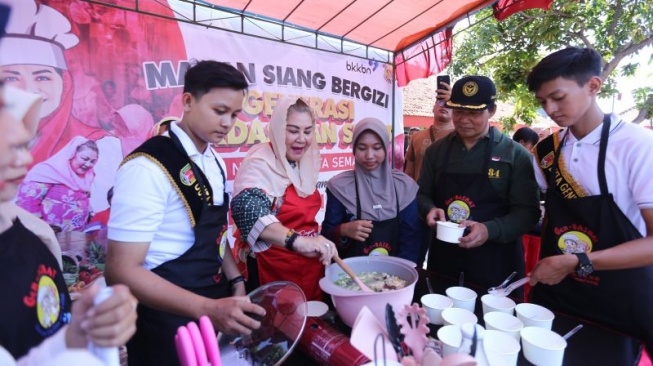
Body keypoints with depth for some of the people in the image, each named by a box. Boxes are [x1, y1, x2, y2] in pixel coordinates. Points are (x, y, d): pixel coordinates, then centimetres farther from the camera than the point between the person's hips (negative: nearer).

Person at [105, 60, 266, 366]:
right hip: (168, 322, -7)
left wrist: (235, 281, 0)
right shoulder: (148, 167, -21)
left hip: (214, 306, 8)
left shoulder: (215, 163, 2)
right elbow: (122, 271, -21)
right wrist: (207, 309, -28)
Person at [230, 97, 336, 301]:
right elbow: (248, 211, -35)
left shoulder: (304, 165, 7)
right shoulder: (261, 163, -16)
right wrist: (297, 241, -45)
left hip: (310, 267, 7)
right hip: (273, 272, -7)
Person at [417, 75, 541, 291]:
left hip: (494, 262, -2)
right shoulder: (436, 150, 4)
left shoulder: (515, 154, -5)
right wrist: (430, 209, -13)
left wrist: (490, 230, -24)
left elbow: (528, 210, -7)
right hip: (443, 257, 3)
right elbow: (422, 194, 10)